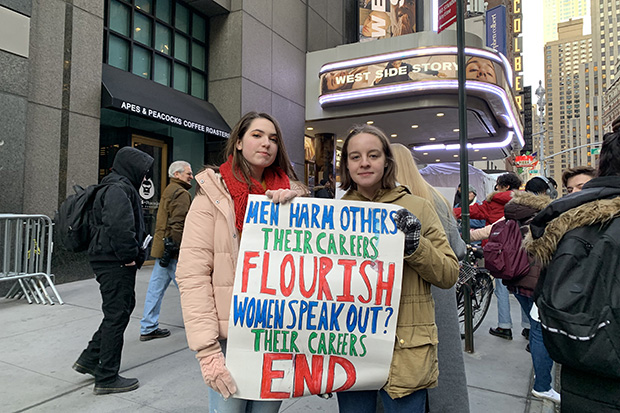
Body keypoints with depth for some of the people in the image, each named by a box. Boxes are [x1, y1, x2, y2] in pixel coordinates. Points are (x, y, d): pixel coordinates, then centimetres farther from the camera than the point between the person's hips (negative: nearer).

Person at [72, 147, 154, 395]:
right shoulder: (119, 189, -17)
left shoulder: (119, 187, 18)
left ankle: (89, 359, 31)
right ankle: (106, 378, 14)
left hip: (110, 261, 11)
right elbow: (119, 227, -32)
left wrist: (135, 253, 14)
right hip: (115, 264, -11)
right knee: (117, 316, 0)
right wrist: (129, 255, -20)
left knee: (124, 307, 21)